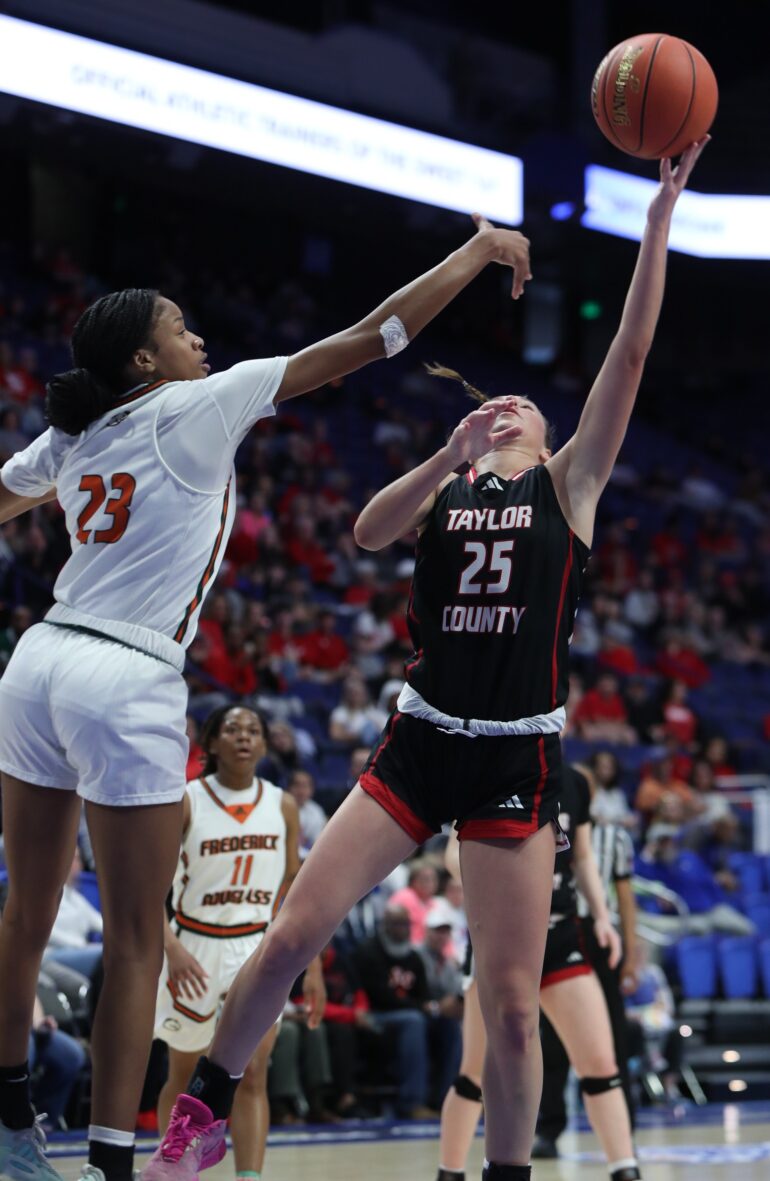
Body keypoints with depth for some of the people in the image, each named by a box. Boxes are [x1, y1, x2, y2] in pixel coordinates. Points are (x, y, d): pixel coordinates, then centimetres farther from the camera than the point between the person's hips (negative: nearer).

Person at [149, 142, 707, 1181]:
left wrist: (659, 224, -10)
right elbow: (367, 532, -10)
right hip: (419, 742, 2)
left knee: (512, 1002, -5)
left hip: (517, 762, -1)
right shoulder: (441, 489, 12)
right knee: (293, 934, -4)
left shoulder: (568, 484, 8)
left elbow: (630, 357, -2)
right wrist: (452, 455, -24)